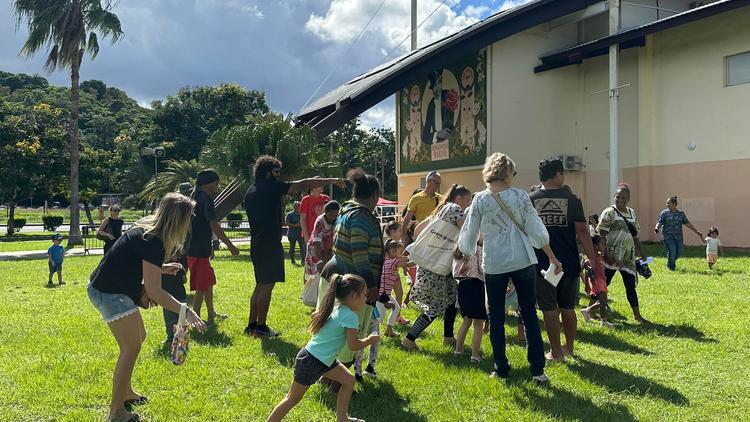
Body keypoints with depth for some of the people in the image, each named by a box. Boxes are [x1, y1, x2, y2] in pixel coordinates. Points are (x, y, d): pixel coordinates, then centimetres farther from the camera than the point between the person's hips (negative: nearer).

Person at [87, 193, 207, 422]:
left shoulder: (145, 229, 3)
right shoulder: (153, 242, -25)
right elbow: (154, 292, -26)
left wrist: (161, 268, 10)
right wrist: (186, 311, -26)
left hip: (114, 287, 10)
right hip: (109, 293, -10)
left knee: (138, 337, 20)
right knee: (131, 347, -8)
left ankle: (125, 392, 35)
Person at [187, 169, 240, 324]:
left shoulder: (196, 197, 15)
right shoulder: (206, 198, -15)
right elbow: (214, 225, -20)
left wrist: (209, 246, 29)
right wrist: (230, 245, -17)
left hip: (198, 248, 10)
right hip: (199, 250, -10)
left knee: (209, 282, 23)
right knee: (202, 287, -4)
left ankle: (211, 314, 37)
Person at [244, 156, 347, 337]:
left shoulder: (250, 191, 15)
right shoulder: (272, 187, -9)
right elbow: (302, 185, -10)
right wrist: (331, 181, -7)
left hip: (256, 244, 9)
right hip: (270, 243, -9)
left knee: (261, 284, 15)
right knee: (267, 285, -5)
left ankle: (252, 325, 17)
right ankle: (261, 327, -3)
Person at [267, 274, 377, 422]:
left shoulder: (336, 307, 4)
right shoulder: (351, 317, -22)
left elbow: (315, 315, 20)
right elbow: (353, 345, -22)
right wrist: (370, 340, -5)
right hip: (311, 362, -9)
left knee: (349, 380, 15)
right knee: (292, 399, 1)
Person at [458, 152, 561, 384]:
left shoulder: (480, 200, -5)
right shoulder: (520, 196, -4)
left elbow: (469, 234, 0)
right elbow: (536, 230, -2)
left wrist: (467, 256, 19)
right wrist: (552, 258, 9)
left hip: (494, 264, 0)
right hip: (523, 261, 0)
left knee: (496, 318, 10)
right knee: (529, 315, 7)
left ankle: (501, 369, 14)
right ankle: (537, 370, 6)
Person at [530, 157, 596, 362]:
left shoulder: (530, 200, -2)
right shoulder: (571, 199, -3)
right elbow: (582, 231, -5)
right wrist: (592, 259, 2)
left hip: (542, 264, -1)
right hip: (569, 263, 1)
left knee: (549, 309, 5)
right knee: (568, 307, 15)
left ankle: (556, 352, 9)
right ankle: (569, 347, 27)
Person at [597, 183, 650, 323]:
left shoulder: (632, 213, 12)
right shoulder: (609, 213, -9)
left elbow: (635, 236, 18)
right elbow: (601, 235, -14)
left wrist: (642, 255, 16)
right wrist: (606, 255, -21)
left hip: (628, 257, 6)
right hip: (612, 257, -6)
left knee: (631, 285, 6)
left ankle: (637, 315, 12)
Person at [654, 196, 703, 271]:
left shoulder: (681, 213, 8)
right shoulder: (664, 213, 0)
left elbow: (687, 223, 12)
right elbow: (659, 222, -7)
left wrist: (697, 231, 11)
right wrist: (657, 228, -30)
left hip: (678, 236, 3)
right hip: (668, 236, -3)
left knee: (679, 252, -1)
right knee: (672, 250, -16)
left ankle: (672, 261, 31)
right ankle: (671, 267, 7)